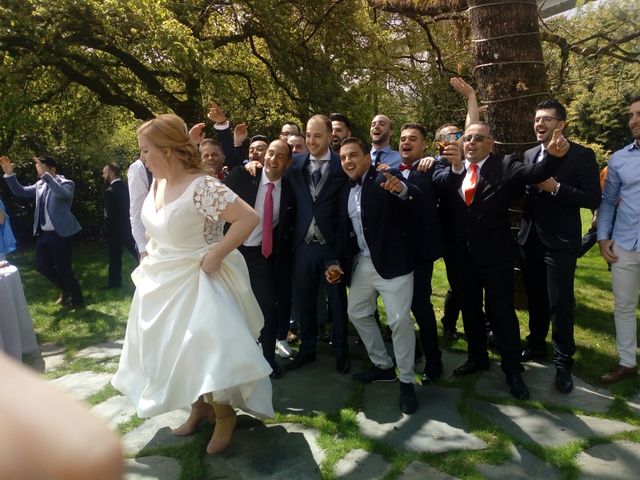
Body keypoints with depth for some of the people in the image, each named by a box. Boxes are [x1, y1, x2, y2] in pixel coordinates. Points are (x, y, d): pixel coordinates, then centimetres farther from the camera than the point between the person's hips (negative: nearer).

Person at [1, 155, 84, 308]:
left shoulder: (66, 183, -10)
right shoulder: (40, 185, 10)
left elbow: (62, 193, -32)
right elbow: (20, 191, 16)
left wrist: (45, 175, -35)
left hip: (60, 234, -8)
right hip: (43, 234, 8)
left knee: (63, 268, -2)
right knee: (43, 266, 14)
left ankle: (77, 300, 17)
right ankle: (65, 289, 37)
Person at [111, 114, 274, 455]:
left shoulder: (202, 187, -24)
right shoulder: (157, 184, 1)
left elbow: (249, 218, -30)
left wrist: (214, 256, -25)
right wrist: (151, 255, 8)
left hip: (197, 280, -8)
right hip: (162, 281, 9)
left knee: (204, 348, -8)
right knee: (174, 349, 16)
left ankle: (224, 415, 17)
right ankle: (201, 406, 36)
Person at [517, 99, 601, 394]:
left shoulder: (581, 155, -8)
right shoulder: (528, 156, 9)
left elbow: (593, 199, -14)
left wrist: (555, 187, -22)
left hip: (559, 242, -5)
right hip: (530, 239, 5)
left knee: (560, 303, -1)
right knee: (536, 298, 18)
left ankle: (563, 362, 14)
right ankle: (536, 344, 35)